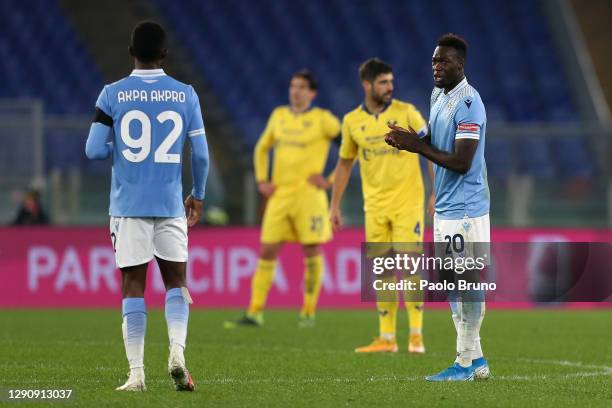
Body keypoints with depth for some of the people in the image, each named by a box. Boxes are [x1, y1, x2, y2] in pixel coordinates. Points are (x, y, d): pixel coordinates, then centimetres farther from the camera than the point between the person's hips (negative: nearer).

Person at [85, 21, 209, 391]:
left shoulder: (113, 95, -3)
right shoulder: (185, 95, 1)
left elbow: (95, 150, -5)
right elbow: (200, 154, 1)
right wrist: (198, 195, 16)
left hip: (128, 205, -1)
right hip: (170, 204, 1)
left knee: (133, 287, 3)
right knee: (176, 281, 11)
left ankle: (137, 372, -2)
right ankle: (177, 351, -11)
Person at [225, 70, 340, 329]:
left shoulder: (322, 119, -2)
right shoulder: (279, 116, 13)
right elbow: (262, 148, 26)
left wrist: (331, 180, -7)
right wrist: (261, 180, 13)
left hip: (308, 193, -4)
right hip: (280, 195, 4)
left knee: (311, 252, -1)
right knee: (267, 251, -2)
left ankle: (308, 313, 9)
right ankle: (254, 313, -2)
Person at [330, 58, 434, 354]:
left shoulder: (406, 113, -5)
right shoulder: (352, 121, 4)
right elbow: (344, 163, 14)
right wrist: (335, 205, 11)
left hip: (408, 203, -3)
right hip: (375, 206, 3)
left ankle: (416, 335, -5)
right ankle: (387, 338, 10)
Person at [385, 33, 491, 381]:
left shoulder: (468, 103, -17)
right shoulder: (438, 96, 12)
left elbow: (462, 162, -21)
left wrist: (418, 146, -16)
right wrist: (409, 141, 2)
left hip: (465, 208, -10)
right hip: (446, 206, 10)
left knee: (468, 282, -5)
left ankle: (466, 364, -2)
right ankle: (475, 360, 19)